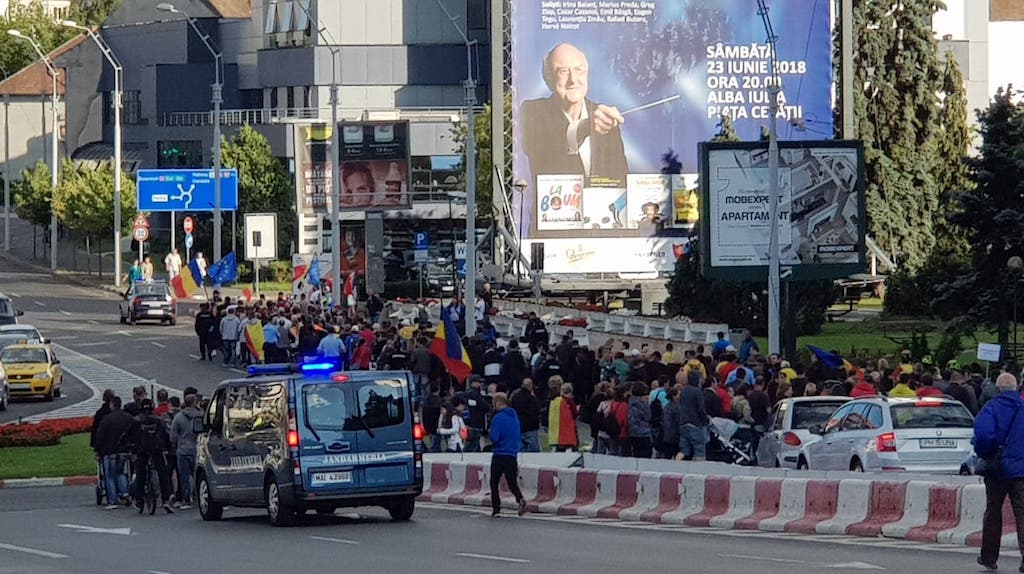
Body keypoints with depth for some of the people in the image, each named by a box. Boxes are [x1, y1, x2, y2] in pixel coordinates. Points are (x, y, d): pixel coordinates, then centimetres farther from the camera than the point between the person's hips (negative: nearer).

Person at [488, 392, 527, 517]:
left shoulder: (498, 418, -13)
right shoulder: (514, 416, 9)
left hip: (499, 455, -6)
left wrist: (490, 432, 2)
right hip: (513, 454, 6)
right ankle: (520, 499, -19)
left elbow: (494, 438, -18)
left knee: (494, 482, 8)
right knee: (512, 483, 7)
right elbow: (519, 437, 16)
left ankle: (496, 508, 8)